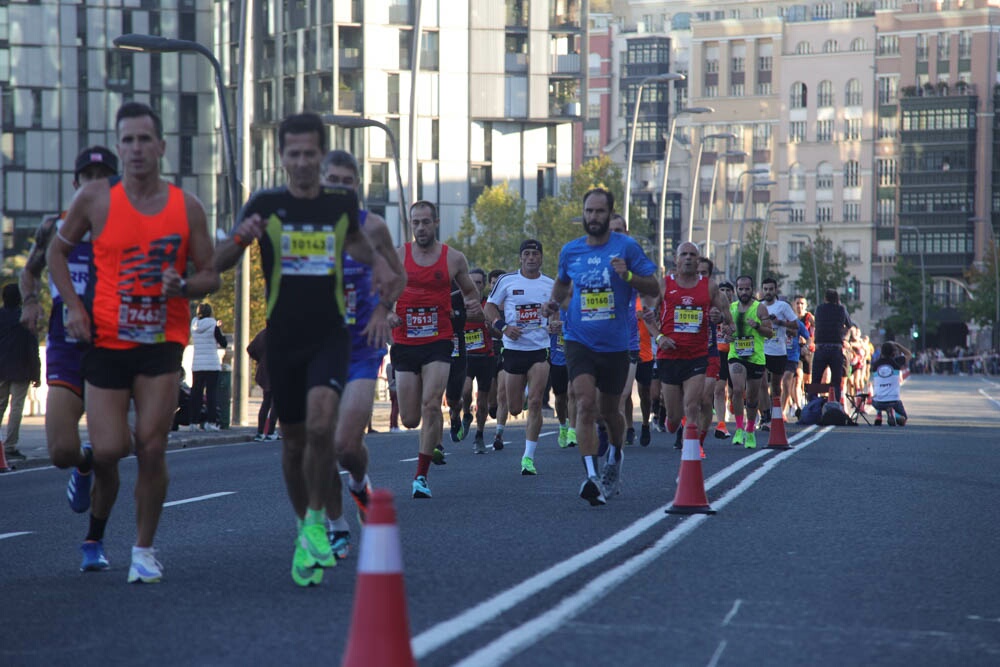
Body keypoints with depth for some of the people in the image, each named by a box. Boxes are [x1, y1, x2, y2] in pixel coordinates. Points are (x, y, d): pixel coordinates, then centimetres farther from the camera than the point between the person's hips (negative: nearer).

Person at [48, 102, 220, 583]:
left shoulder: (187, 208, 0)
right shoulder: (96, 199, -3)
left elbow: (210, 276, 6)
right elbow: (58, 250, 11)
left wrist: (182, 286, -16)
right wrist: (72, 306, -2)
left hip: (162, 343, 0)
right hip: (105, 341, 0)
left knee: (151, 448, -6)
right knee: (109, 449, -5)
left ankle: (144, 548, 10)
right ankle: (93, 471, 34)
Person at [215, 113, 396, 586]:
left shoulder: (342, 203, 4)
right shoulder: (266, 205, -1)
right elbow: (219, 263, 0)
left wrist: (379, 264, 8)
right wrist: (243, 237, -21)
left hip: (330, 336, 0)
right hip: (283, 338, 1)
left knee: (321, 425, -22)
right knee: (294, 439, 8)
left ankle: (316, 521, -5)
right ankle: (305, 528, 27)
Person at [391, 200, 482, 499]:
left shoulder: (454, 259, 2)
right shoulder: (397, 256, 2)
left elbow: (469, 290, 18)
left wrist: (474, 306, -4)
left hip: (438, 342, -1)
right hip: (405, 343, 1)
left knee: (431, 405, -20)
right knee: (410, 420, 3)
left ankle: (421, 475, -13)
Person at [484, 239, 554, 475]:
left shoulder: (550, 285, 7)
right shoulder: (507, 281, 1)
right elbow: (489, 309, 5)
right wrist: (503, 327, -11)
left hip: (540, 349, 0)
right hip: (513, 349, 0)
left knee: (535, 403, -13)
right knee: (514, 409, 7)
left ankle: (529, 456, -8)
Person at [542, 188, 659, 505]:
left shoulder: (626, 247, -4)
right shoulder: (570, 251, 5)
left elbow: (654, 289, -3)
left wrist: (628, 276, -20)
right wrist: (554, 303, 7)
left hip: (615, 345, -1)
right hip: (579, 341, 1)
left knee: (609, 410, 14)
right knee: (586, 404, -19)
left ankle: (614, 459, 44)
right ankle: (591, 476, -25)